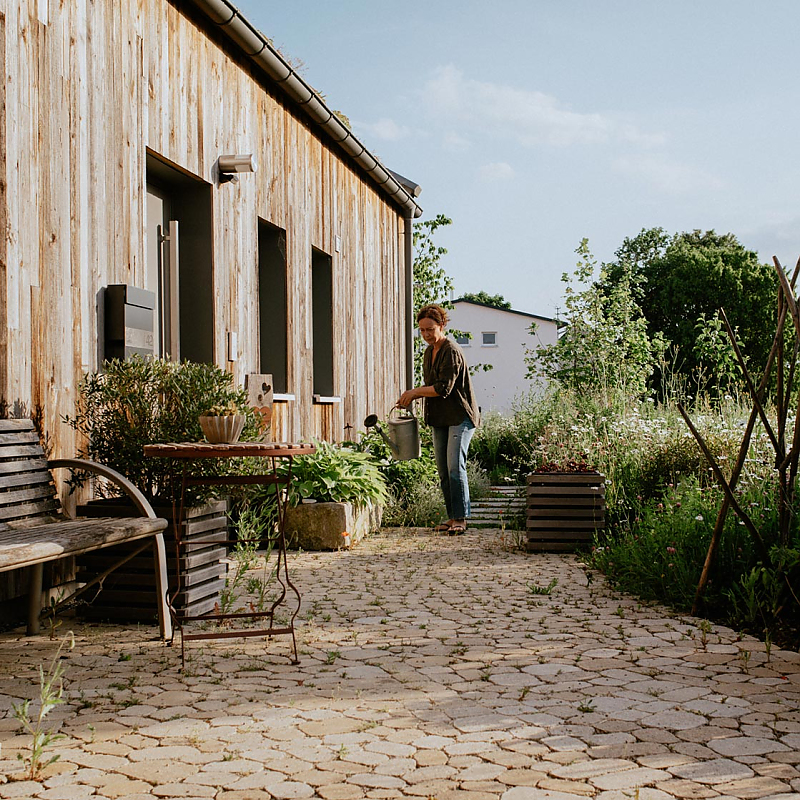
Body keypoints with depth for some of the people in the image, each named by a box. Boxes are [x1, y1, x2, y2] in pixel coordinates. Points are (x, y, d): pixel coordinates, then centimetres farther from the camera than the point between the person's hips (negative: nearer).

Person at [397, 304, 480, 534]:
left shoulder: (451, 351, -15)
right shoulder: (429, 352, 14)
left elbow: (444, 388, -20)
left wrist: (415, 392, -12)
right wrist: (411, 397, 6)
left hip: (460, 416, -9)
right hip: (440, 419, 9)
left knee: (455, 467, -15)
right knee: (443, 470, 7)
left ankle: (461, 519, -12)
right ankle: (452, 517, 12)